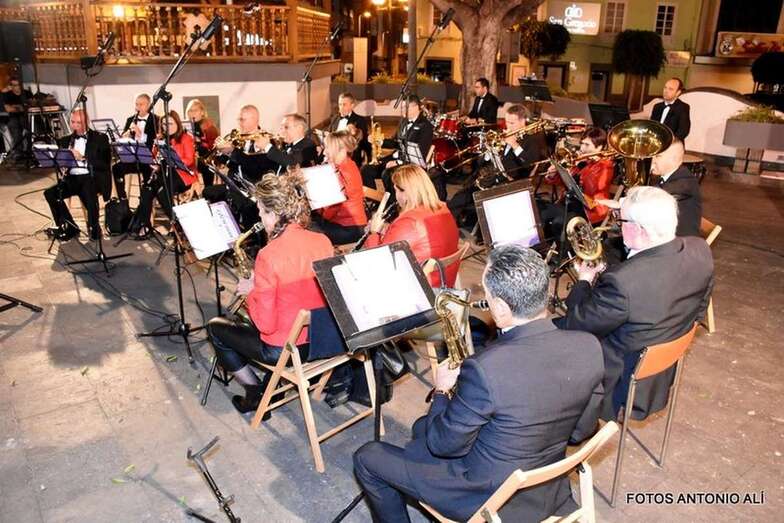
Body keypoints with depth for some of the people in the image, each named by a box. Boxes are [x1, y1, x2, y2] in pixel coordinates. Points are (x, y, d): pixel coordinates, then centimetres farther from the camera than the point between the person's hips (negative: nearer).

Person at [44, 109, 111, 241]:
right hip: (72, 179, 5)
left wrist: (82, 158, -15)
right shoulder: (66, 140, 19)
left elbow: (105, 164, -6)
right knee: (50, 193, -19)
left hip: (91, 177, -5)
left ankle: (94, 227, -14)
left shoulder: (99, 138, 5)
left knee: (88, 191, -36)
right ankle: (70, 227, -8)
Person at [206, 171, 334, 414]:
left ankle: (256, 394, 22)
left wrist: (251, 292, -5)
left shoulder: (269, 256, -25)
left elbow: (265, 324, -21)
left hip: (283, 349, -7)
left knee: (216, 327, 19)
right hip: (321, 338, 7)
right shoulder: (323, 242, -7)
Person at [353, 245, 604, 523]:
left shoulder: (486, 368, -34)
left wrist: (442, 391, -2)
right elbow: (581, 430, 0)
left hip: (490, 500, -6)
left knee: (367, 457, 11)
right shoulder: (589, 347, -15)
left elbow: (443, 445, -18)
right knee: (423, 427, 26)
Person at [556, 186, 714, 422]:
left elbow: (577, 325, -22)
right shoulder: (700, 250, -14)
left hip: (627, 381, -8)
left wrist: (584, 282, -5)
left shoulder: (623, 281, -39)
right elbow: (699, 309, 5)